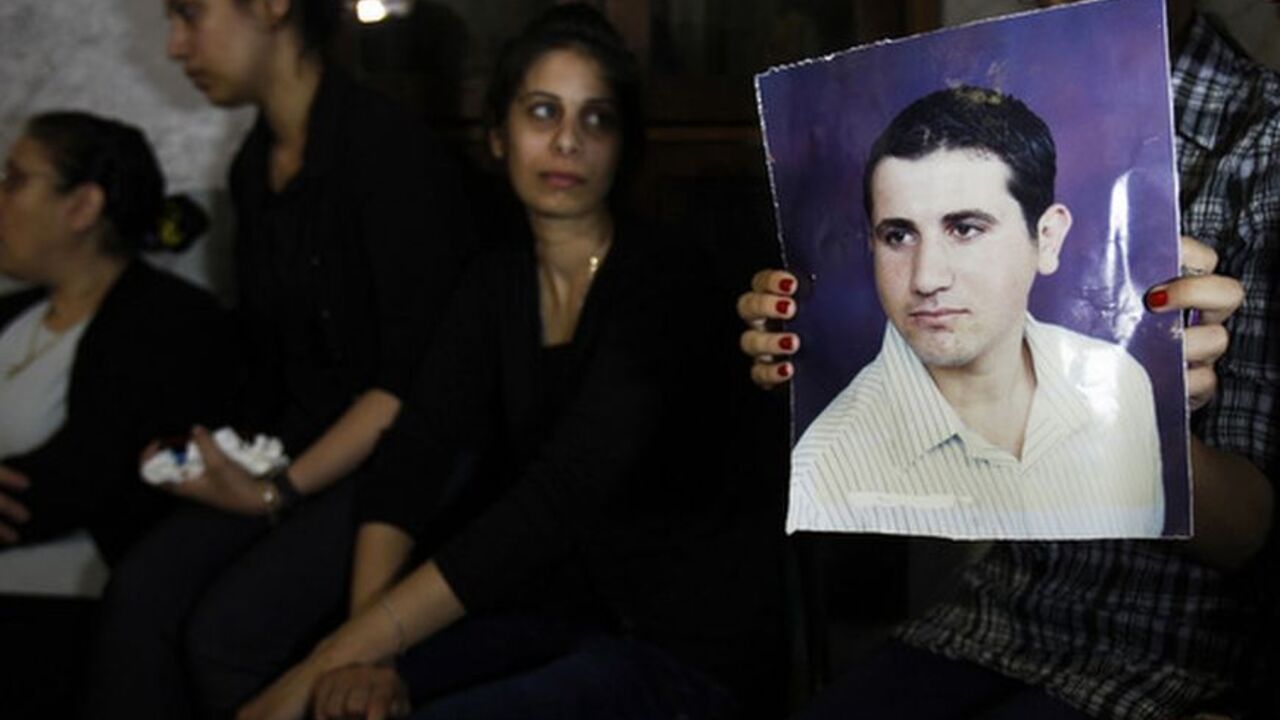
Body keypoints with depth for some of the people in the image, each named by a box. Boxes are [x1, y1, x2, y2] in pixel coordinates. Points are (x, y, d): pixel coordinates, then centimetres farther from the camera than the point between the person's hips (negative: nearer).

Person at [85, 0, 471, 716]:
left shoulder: (386, 146, -15)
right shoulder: (255, 166, 11)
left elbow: (415, 375, -18)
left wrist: (278, 492, -19)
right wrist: (236, 455, 2)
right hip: (295, 445, 7)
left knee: (229, 629, -24)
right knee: (141, 592, -17)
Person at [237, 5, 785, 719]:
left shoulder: (665, 281, -18)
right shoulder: (500, 282, 4)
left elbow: (554, 503, -28)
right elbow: (413, 454, -7)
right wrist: (358, 655, -23)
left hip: (693, 648, -6)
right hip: (578, 603, 6)